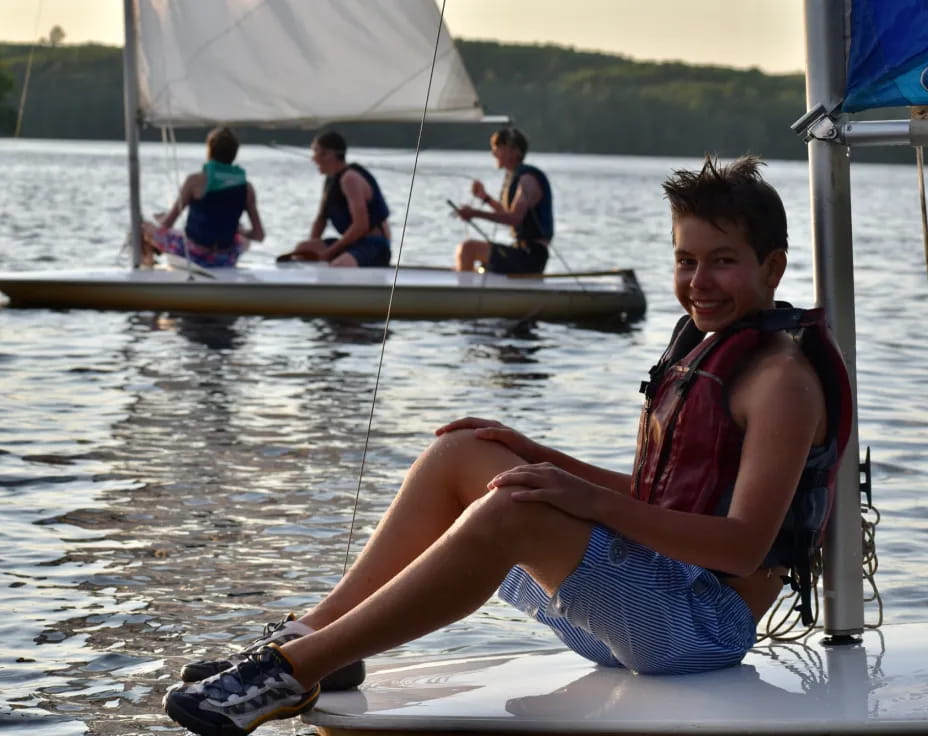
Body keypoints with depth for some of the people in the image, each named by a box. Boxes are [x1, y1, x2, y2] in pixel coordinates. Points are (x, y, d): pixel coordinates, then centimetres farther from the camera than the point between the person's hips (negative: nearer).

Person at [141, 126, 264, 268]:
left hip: (195, 255, -3)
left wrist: (161, 220, 17)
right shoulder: (246, 187, -4)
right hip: (227, 260, 3)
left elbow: (166, 224, -8)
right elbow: (259, 235, -1)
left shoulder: (196, 181, -14)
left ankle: (147, 262, 47)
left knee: (145, 228, 20)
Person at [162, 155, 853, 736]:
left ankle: (295, 670, -28)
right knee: (459, 455, 5)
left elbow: (745, 544, -23)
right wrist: (536, 456, 11)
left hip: (709, 622, -10)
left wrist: (594, 503, -29)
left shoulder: (783, 377, -12)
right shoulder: (703, 347, 17)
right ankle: (311, 633, -2)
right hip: (652, 590, 10)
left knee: (511, 513, -31)